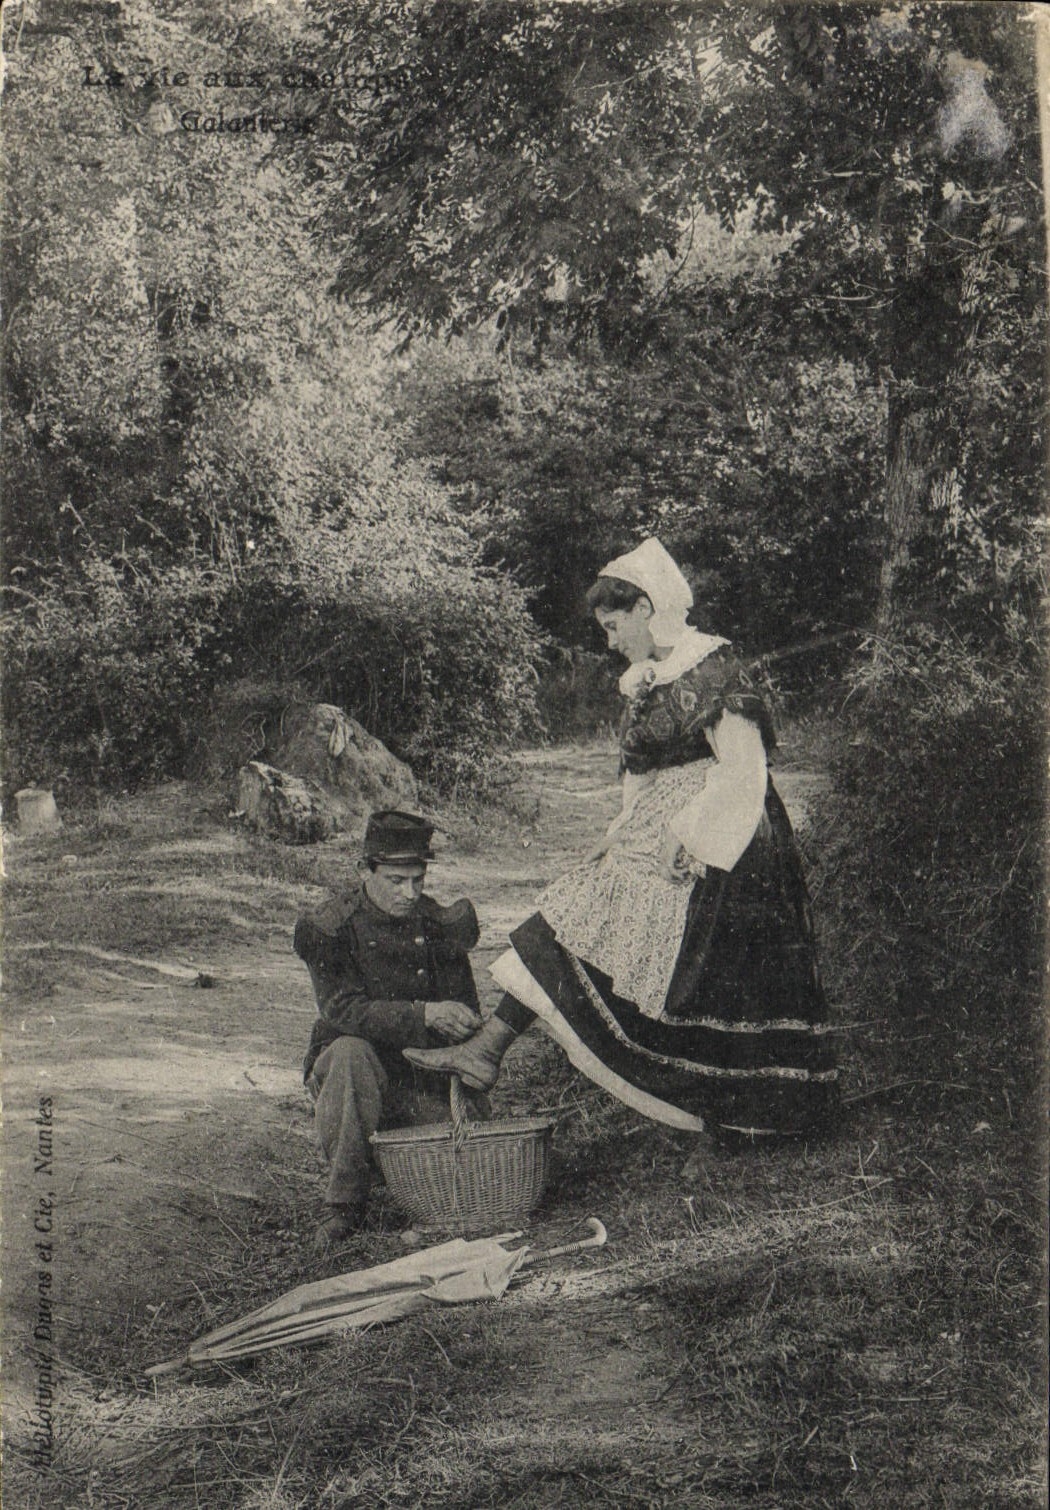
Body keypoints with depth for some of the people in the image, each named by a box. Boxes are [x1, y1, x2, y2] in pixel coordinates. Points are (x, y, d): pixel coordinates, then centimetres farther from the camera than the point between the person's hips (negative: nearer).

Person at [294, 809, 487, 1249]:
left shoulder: (441, 924, 1)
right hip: (359, 1075, -3)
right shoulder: (328, 927, -9)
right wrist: (422, 1014, -35)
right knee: (351, 1052, -37)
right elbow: (340, 1008, -23)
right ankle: (343, 1204, -25)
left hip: (426, 1077, 3)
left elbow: (464, 1013, 3)